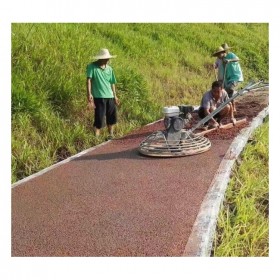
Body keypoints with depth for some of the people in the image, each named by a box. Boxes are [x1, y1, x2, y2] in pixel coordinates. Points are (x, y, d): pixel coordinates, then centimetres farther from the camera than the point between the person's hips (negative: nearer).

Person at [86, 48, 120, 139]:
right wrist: (89, 94, -22)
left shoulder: (109, 69, 11)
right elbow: (88, 80, -12)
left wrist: (115, 96, 17)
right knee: (99, 118, -6)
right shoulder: (92, 67, -5)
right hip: (99, 97, -6)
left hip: (110, 97, 6)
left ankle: (111, 135, 30)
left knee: (111, 117, 14)